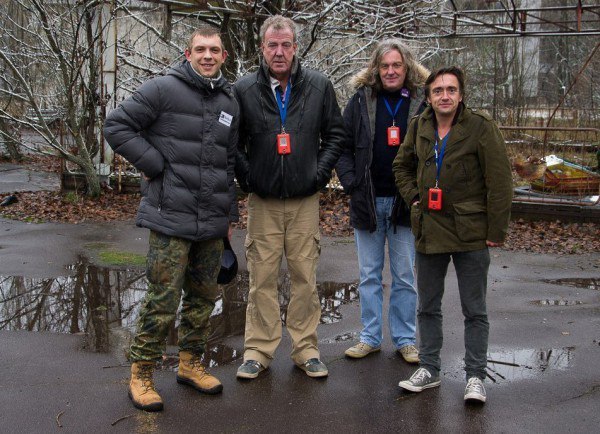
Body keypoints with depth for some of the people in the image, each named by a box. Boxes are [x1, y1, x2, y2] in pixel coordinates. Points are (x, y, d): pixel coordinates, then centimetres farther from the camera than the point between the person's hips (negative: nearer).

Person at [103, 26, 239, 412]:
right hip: (172, 217, -6)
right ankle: (141, 375, 10)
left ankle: (190, 364, 28)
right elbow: (117, 125, -5)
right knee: (163, 299, -4)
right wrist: (156, 165, -11)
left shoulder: (230, 102, 14)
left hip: (212, 222, 6)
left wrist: (229, 216, 19)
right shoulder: (163, 90, -5)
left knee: (204, 296, 13)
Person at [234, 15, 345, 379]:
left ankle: (306, 348, 17)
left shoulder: (319, 86, 3)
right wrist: (245, 176, -2)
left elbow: (336, 133, 10)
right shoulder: (244, 90, 0)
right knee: (262, 277, 3)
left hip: (305, 200, 1)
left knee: (305, 276, 5)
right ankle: (259, 349, 14)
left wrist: (321, 171, 0)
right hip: (263, 201, 0)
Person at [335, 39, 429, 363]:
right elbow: (341, 145, 6)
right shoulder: (361, 101, 2)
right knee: (369, 275, 10)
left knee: (405, 276, 8)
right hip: (368, 201, 1)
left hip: (405, 203, -1)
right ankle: (370, 337, 21)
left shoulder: (422, 103, -1)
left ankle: (405, 339, 20)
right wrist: (351, 183, -5)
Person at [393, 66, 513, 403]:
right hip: (428, 232, 5)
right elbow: (402, 167, 22)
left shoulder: (481, 126, -10)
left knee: (475, 311, 5)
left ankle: (476, 376, 16)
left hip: (470, 234, -5)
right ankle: (429, 369, 28)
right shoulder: (419, 127, 5)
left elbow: (500, 182, -10)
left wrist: (496, 231, -11)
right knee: (428, 307, 14)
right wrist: (414, 198, 7)